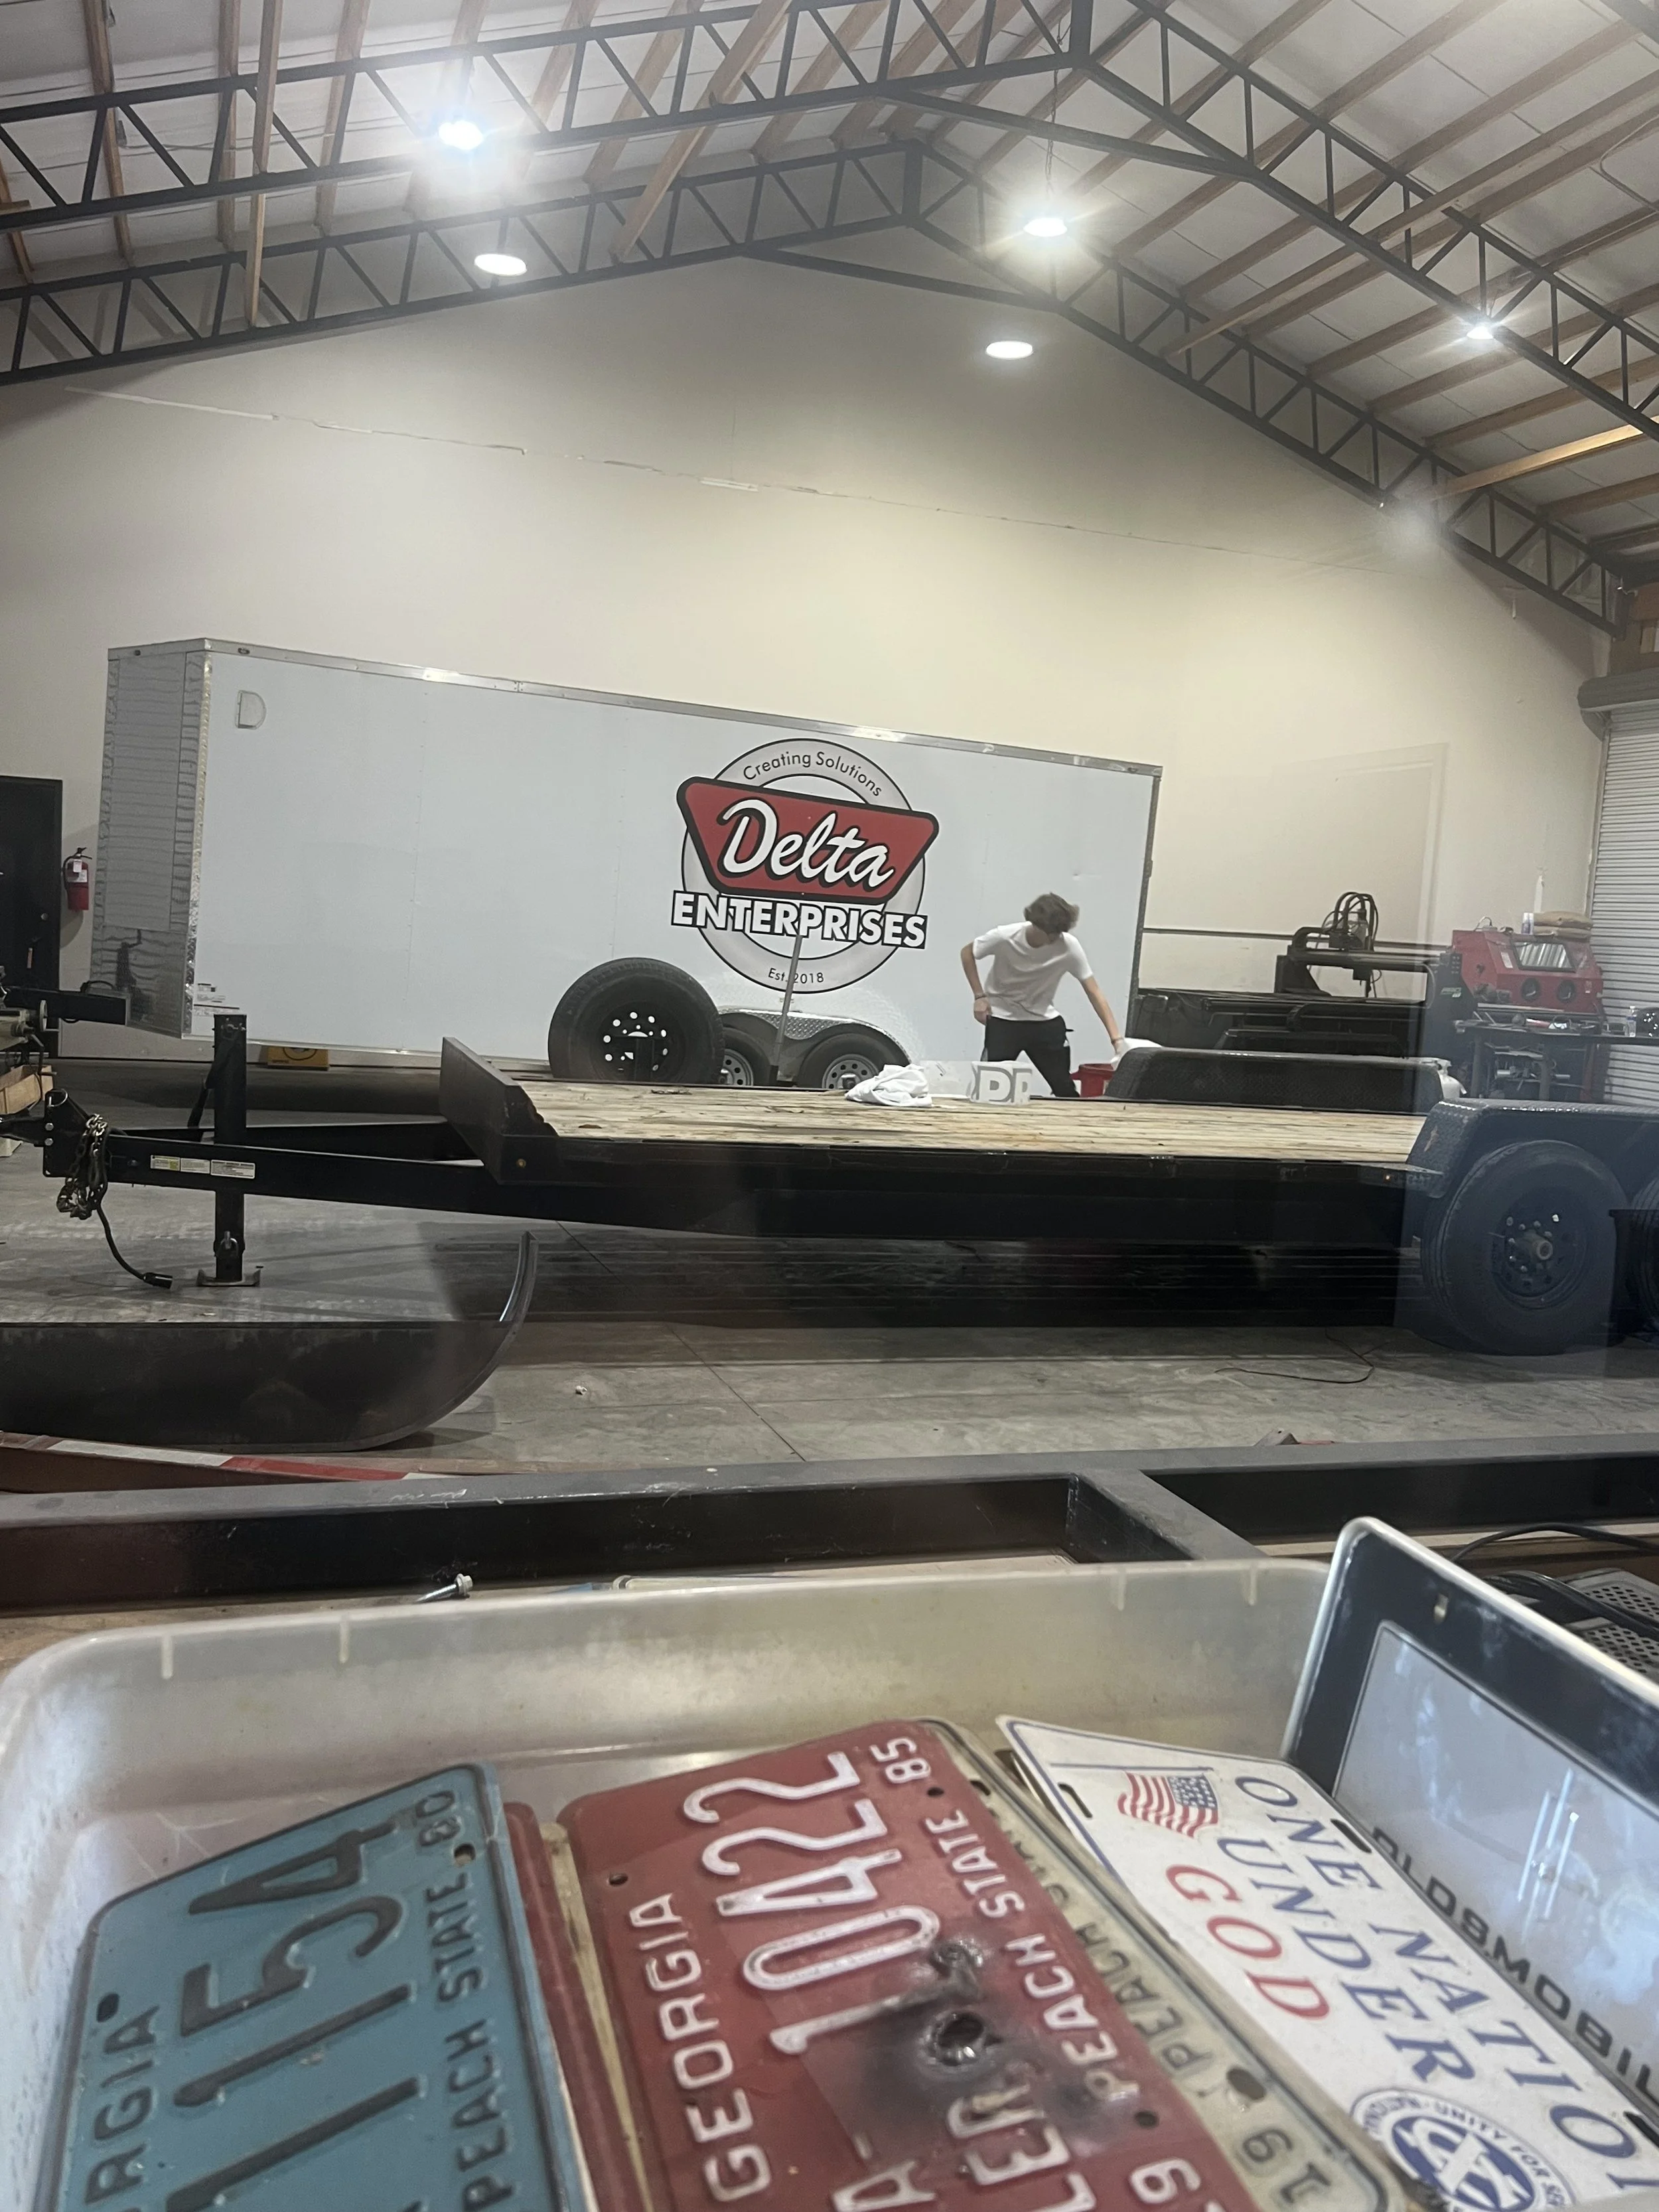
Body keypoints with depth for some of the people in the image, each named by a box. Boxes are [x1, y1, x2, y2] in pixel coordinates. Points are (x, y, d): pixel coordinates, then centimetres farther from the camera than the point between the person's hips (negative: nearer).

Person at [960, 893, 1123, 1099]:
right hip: (1002, 1018, -2)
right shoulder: (1004, 938, -23)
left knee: (1066, 1089, 4)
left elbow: (1094, 992, -17)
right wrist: (980, 996, -11)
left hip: (1044, 1020, 2)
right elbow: (967, 953, -4)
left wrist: (1116, 1037, -24)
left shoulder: (1069, 947, -21)